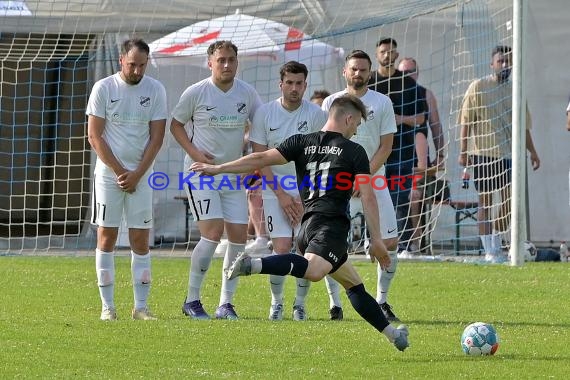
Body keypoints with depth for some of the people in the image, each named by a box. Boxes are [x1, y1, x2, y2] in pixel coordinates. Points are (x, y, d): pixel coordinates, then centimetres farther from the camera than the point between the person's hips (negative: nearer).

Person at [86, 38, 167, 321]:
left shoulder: (155, 90, 1)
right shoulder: (104, 89, -4)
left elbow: (156, 138, 1)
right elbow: (95, 137, -4)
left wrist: (136, 175, -7)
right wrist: (119, 171, -8)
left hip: (141, 176, 1)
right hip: (108, 173, -1)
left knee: (141, 240, 0)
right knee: (106, 237, -2)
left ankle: (141, 306, 3)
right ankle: (107, 306, 2)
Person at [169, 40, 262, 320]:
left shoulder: (247, 93, 2)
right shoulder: (196, 92, -7)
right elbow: (176, 124, 4)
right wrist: (194, 152, -10)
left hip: (234, 175, 4)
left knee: (238, 236, -2)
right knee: (213, 232, -17)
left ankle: (226, 304, 8)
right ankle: (192, 300, -4)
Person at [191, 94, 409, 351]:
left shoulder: (302, 143, 15)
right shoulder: (355, 151, 5)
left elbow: (262, 159, 6)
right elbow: (368, 197, -1)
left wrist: (217, 168, 9)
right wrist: (376, 240, 2)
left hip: (308, 222, 7)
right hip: (332, 223, -7)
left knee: (354, 285, 18)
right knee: (313, 270, -34)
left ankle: (391, 333, 20)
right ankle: (254, 265, -53)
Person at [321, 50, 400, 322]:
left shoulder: (382, 103, 4)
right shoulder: (331, 103, 5)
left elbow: (385, 146, 0)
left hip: (374, 181, 1)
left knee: (390, 242, -4)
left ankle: (382, 300, 12)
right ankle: (334, 304, -1)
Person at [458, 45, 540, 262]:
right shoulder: (478, 87, -1)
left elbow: (523, 125, 19)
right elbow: (465, 120, -3)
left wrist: (532, 151, 12)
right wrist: (463, 151, -9)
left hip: (508, 154, 4)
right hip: (483, 154, -4)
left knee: (509, 203, 3)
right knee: (485, 202, -1)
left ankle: (496, 244, 19)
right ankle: (489, 251, 0)